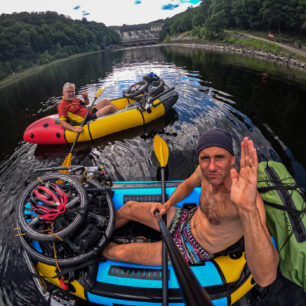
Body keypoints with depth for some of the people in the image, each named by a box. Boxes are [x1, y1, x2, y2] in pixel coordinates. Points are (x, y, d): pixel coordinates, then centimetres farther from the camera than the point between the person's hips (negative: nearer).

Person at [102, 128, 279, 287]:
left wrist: (248, 209, -63)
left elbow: (265, 278, -47)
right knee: (129, 208, 6)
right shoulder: (205, 170, -17)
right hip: (187, 220, 5)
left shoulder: (248, 198, -37)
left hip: (193, 250, -5)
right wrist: (168, 204, -7)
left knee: (118, 253, -4)